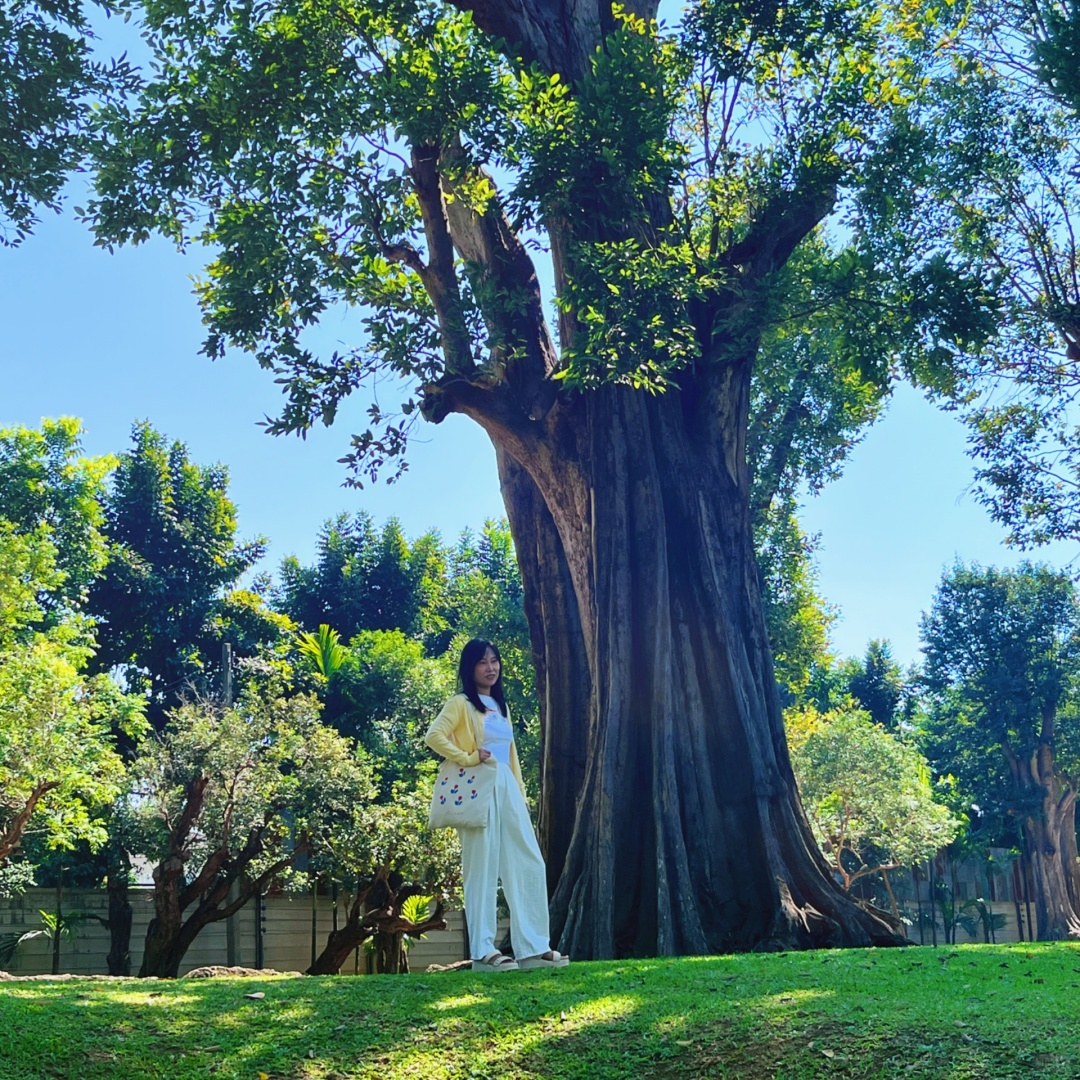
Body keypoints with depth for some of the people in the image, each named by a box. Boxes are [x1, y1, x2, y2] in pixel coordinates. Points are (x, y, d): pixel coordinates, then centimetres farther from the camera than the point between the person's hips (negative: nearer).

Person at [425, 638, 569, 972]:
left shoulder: (500, 706, 20)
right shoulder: (461, 704, -2)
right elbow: (433, 736, -16)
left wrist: (521, 793, 17)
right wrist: (469, 758, -14)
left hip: (507, 791, 7)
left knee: (530, 866, 3)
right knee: (482, 869, -4)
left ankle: (533, 947, 8)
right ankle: (483, 952, 1)